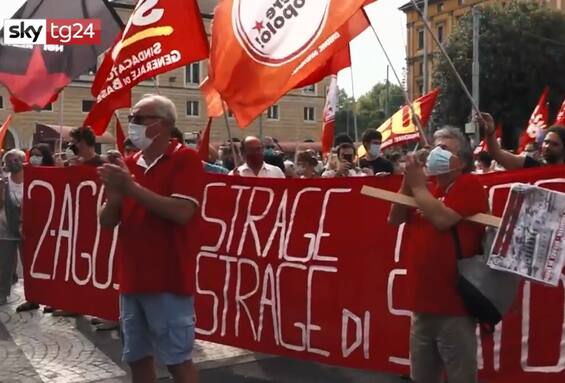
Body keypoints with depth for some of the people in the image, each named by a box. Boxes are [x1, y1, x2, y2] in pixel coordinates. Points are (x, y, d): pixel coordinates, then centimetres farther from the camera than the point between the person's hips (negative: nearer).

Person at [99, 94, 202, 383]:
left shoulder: (185, 159, -7)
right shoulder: (129, 165, 12)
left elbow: (182, 212, -21)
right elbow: (107, 222, 12)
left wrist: (132, 188, -20)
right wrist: (114, 197, -9)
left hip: (168, 280, -7)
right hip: (131, 278, 7)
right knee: (137, 359, 15)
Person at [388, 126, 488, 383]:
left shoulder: (469, 185, -8)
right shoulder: (427, 188, 15)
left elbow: (442, 219, -24)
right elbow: (395, 219, 9)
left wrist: (418, 185, -10)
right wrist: (408, 182, -3)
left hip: (453, 307, -7)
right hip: (422, 304, 7)